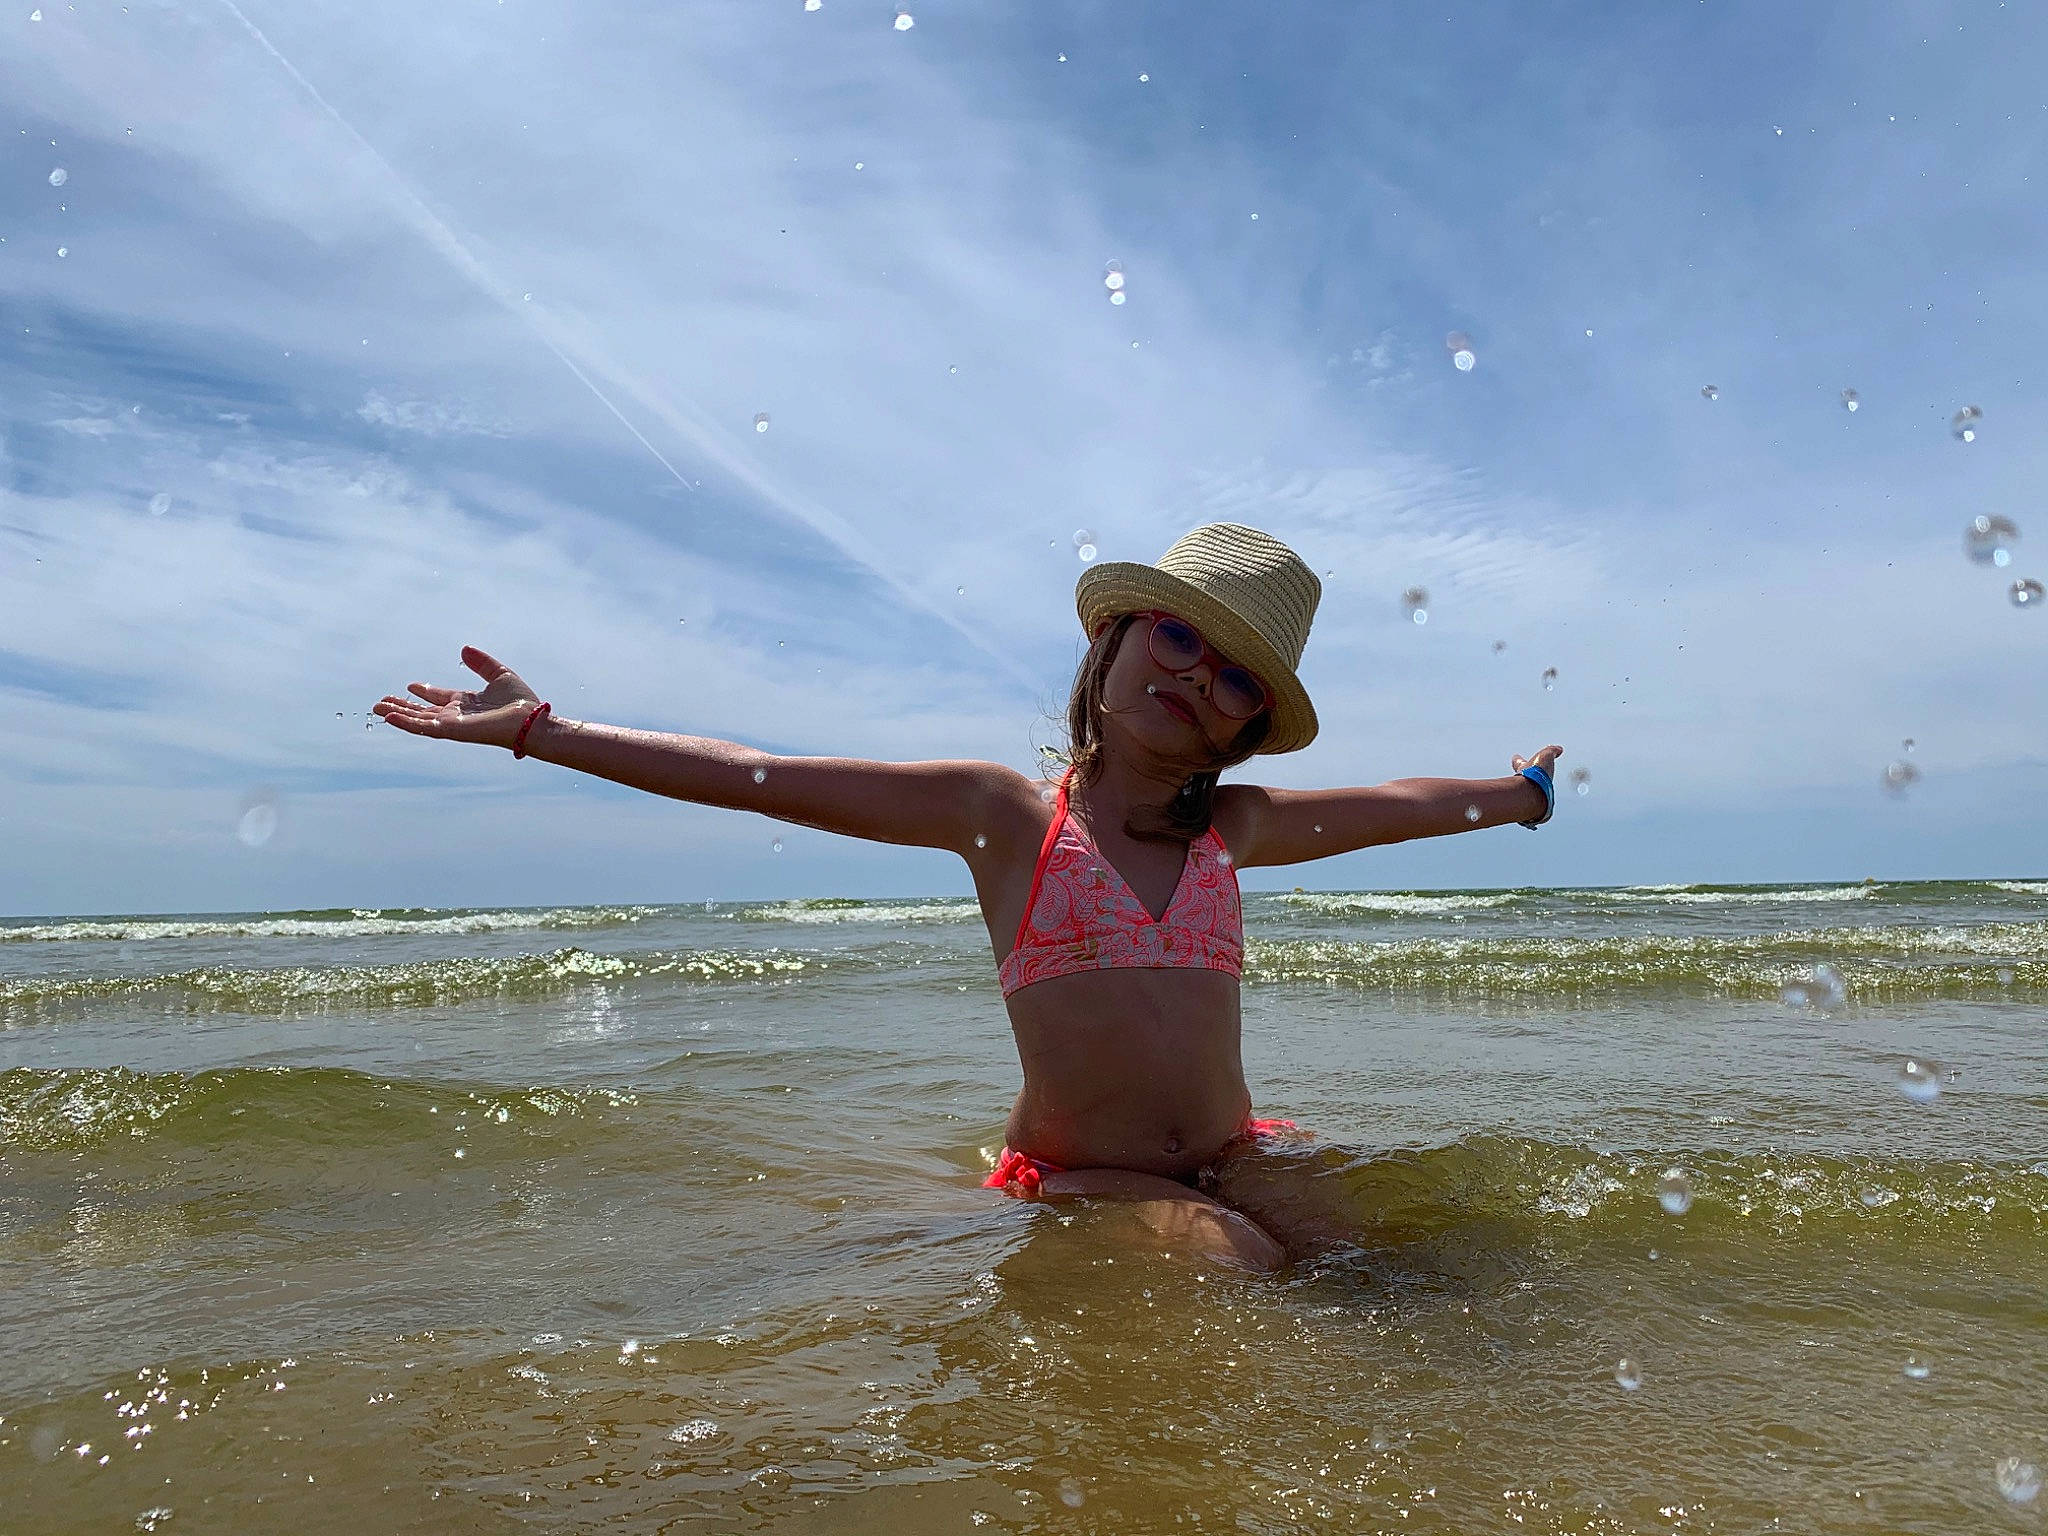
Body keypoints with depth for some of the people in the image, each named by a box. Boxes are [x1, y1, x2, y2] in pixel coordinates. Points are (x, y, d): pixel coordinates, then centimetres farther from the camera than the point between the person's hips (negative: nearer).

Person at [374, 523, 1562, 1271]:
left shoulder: (1234, 829, 9)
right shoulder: (1003, 813, -2)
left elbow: (1402, 804, 26)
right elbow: (755, 778, -2)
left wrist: (1519, 793, 42)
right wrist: (538, 729, -1)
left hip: (1237, 1170, 5)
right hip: (1070, 1185, -4)